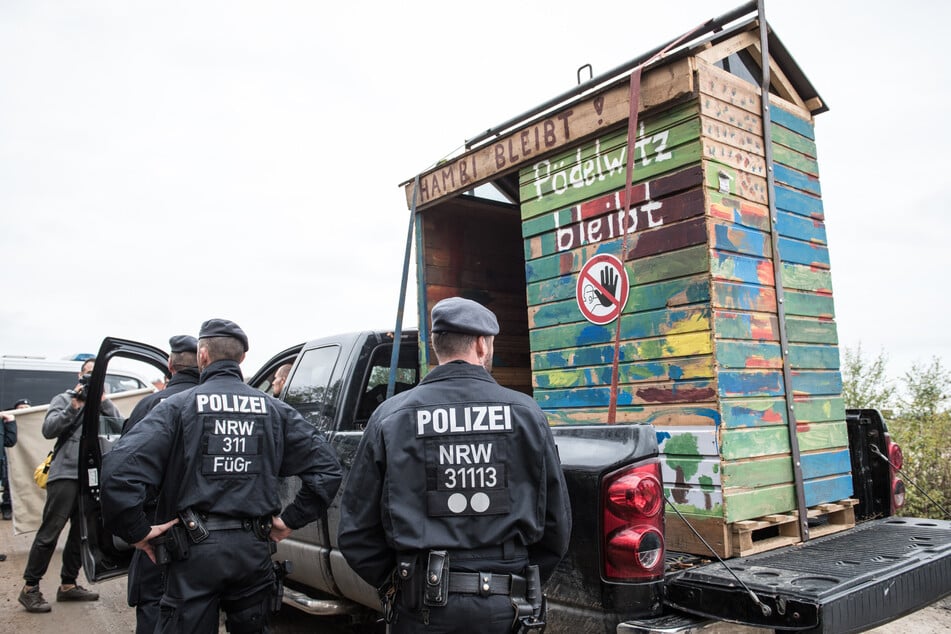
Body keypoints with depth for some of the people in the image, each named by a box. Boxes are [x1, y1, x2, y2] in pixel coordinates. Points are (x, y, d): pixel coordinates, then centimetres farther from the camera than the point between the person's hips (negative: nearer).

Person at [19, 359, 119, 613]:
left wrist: (103, 400, -8)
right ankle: (30, 587, 7)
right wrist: (74, 406, -13)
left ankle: (68, 584, 22)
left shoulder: (105, 404, 15)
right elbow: (48, 429, -6)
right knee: (49, 532, -4)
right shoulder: (64, 399, 7)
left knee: (82, 532, 10)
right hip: (65, 474, -4)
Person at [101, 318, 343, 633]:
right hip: (255, 549, 3)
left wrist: (138, 531, -7)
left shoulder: (178, 406, -5)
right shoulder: (275, 409, 4)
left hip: (195, 550, -3)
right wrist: (290, 520, 4)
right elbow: (326, 466, -1)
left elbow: (118, 468, -17)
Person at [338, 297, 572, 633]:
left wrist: (392, 583, 11)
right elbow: (557, 525, 2)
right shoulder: (526, 412, -4)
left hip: (422, 606, -1)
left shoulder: (390, 416, -7)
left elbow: (356, 531, -4)